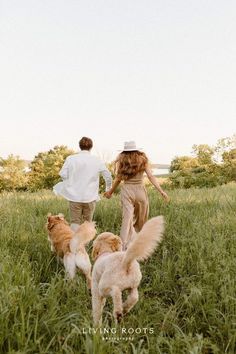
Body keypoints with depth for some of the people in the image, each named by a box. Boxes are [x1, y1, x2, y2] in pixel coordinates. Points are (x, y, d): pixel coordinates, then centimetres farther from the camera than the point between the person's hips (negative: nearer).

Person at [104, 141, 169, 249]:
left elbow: (118, 179, 3)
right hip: (140, 190, 0)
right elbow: (150, 176, -6)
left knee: (127, 218, -3)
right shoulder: (142, 159, 3)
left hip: (126, 190, 0)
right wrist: (161, 191, -6)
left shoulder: (122, 160, 4)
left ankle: (124, 246, -13)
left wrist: (110, 191, 16)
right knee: (141, 220, 16)